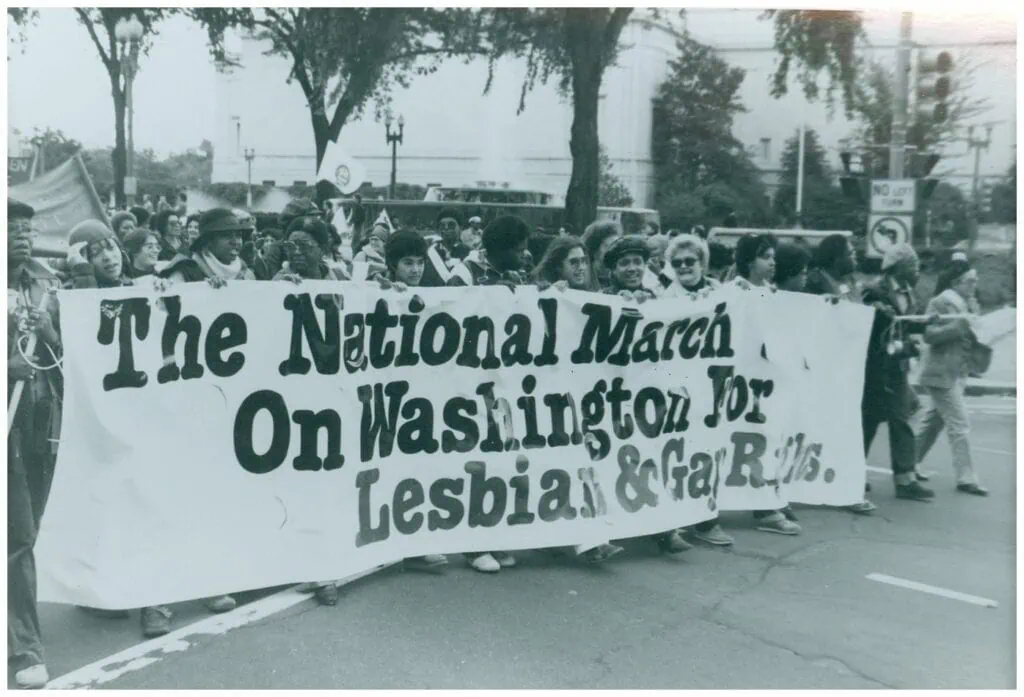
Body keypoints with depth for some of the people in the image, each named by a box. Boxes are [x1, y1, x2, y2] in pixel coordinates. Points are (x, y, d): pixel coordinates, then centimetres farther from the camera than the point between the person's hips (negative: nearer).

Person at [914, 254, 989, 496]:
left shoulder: (966, 303, 15)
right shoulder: (942, 302, -12)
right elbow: (929, 334, -19)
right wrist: (957, 326, -28)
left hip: (956, 372, 9)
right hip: (943, 373, -9)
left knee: (932, 422, 14)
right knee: (960, 426, -8)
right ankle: (966, 479, -3)